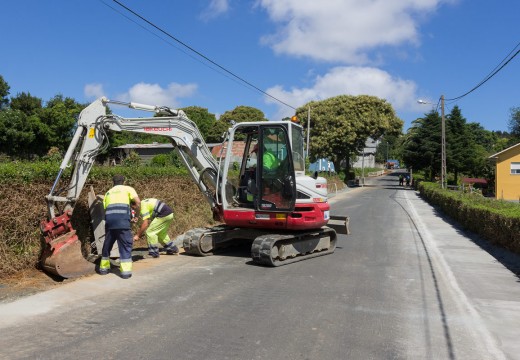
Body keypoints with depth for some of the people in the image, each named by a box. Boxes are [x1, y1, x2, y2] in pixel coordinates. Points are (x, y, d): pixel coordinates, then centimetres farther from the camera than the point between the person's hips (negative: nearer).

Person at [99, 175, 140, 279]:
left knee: (107, 244, 19)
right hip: (122, 220, -4)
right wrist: (131, 203, 22)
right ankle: (126, 271, -3)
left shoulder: (108, 192, 27)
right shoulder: (128, 189, 14)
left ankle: (104, 268, 29)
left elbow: (105, 208, 19)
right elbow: (138, 202, 2)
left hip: (109, 219, 4)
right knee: (125, 245, 1)